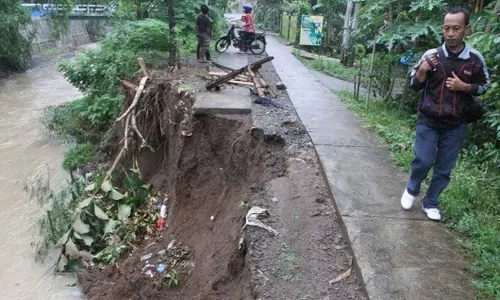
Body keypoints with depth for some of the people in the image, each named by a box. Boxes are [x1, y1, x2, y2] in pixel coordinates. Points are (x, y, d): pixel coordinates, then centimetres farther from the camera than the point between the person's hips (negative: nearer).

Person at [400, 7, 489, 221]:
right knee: (423, 161, -7)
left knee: (444, 169, 8)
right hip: (428, 121, -1)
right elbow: (415, 85, 3)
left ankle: (430, 203, 26)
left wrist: (464, 86, -11)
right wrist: (422, 71, -17)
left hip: (455, 126, 1)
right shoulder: (431, 55, -5)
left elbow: (483, 87, 9)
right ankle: (411, 190, 22)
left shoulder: (476, 59, -4)